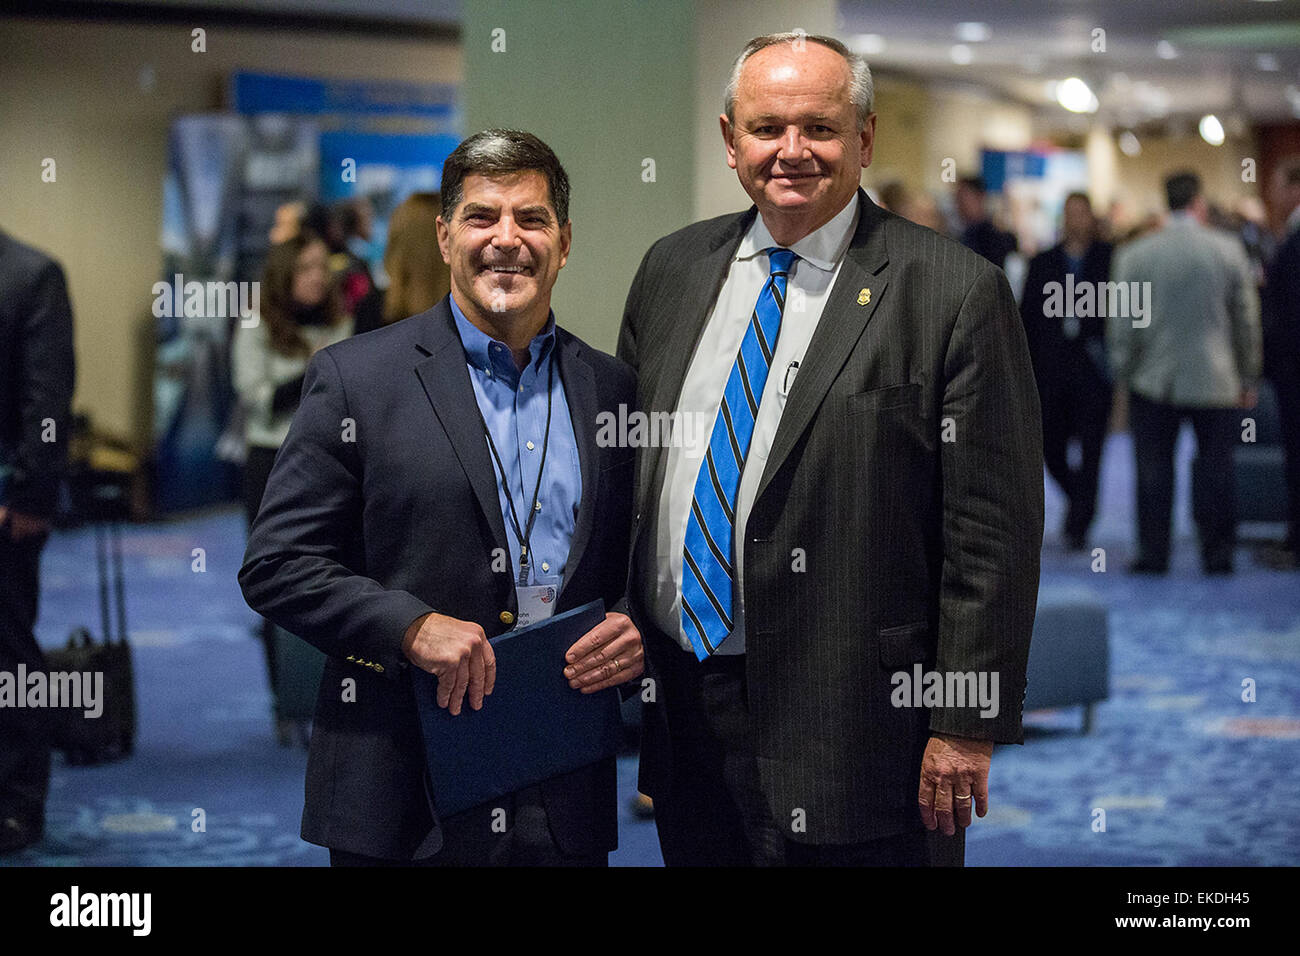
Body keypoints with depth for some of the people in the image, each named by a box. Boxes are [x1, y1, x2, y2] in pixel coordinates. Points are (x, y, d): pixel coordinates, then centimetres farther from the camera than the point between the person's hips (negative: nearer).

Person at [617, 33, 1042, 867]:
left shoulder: (956, 294, -9)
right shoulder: (672, 269, 9)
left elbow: (993, 532, -10)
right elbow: (617, 466, 16)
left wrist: (967, 727, -12)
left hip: (844, 730, -5)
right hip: (676, 700, 5)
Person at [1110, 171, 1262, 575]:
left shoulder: (1133, 254, -5)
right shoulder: (1229, 250, -4)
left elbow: (1120, 323, -2)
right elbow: (1247, 318, 1)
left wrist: (1123, 374, 10)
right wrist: (1248, 378, 10)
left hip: (1153, 381, 0)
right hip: (1215, 382, 0)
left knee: (1153, 468, 6)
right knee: (1215, 468, 6)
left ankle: (1153, 553, 6)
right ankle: (1218, 553, 7)